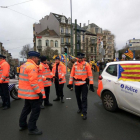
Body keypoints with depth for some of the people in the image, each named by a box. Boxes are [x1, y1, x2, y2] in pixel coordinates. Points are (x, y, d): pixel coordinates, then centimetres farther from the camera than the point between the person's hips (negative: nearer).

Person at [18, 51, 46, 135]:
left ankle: (22, 125, 35)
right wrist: (39, 92, -23)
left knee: (27, 108, 22)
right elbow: (33, 81, -25)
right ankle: (32, 129, 10)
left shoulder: (24, 65, 13)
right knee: (36, 110, 0)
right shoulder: (32, 66, -20)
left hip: (26, 93, 11)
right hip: (33, 93, -11)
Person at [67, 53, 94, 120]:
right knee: (78, 97, 16)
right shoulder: (75, 64, 5)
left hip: (84, 83, -4)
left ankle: (84, 113, 4)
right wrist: (70, 83, 5)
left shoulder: (86, 64, -5)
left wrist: (91, 84, -11)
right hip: (77, 83, 4)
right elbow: (72, 74, 7)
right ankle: (80, 108, 37)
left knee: (84, 98, -4)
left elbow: (90, 74, -6)